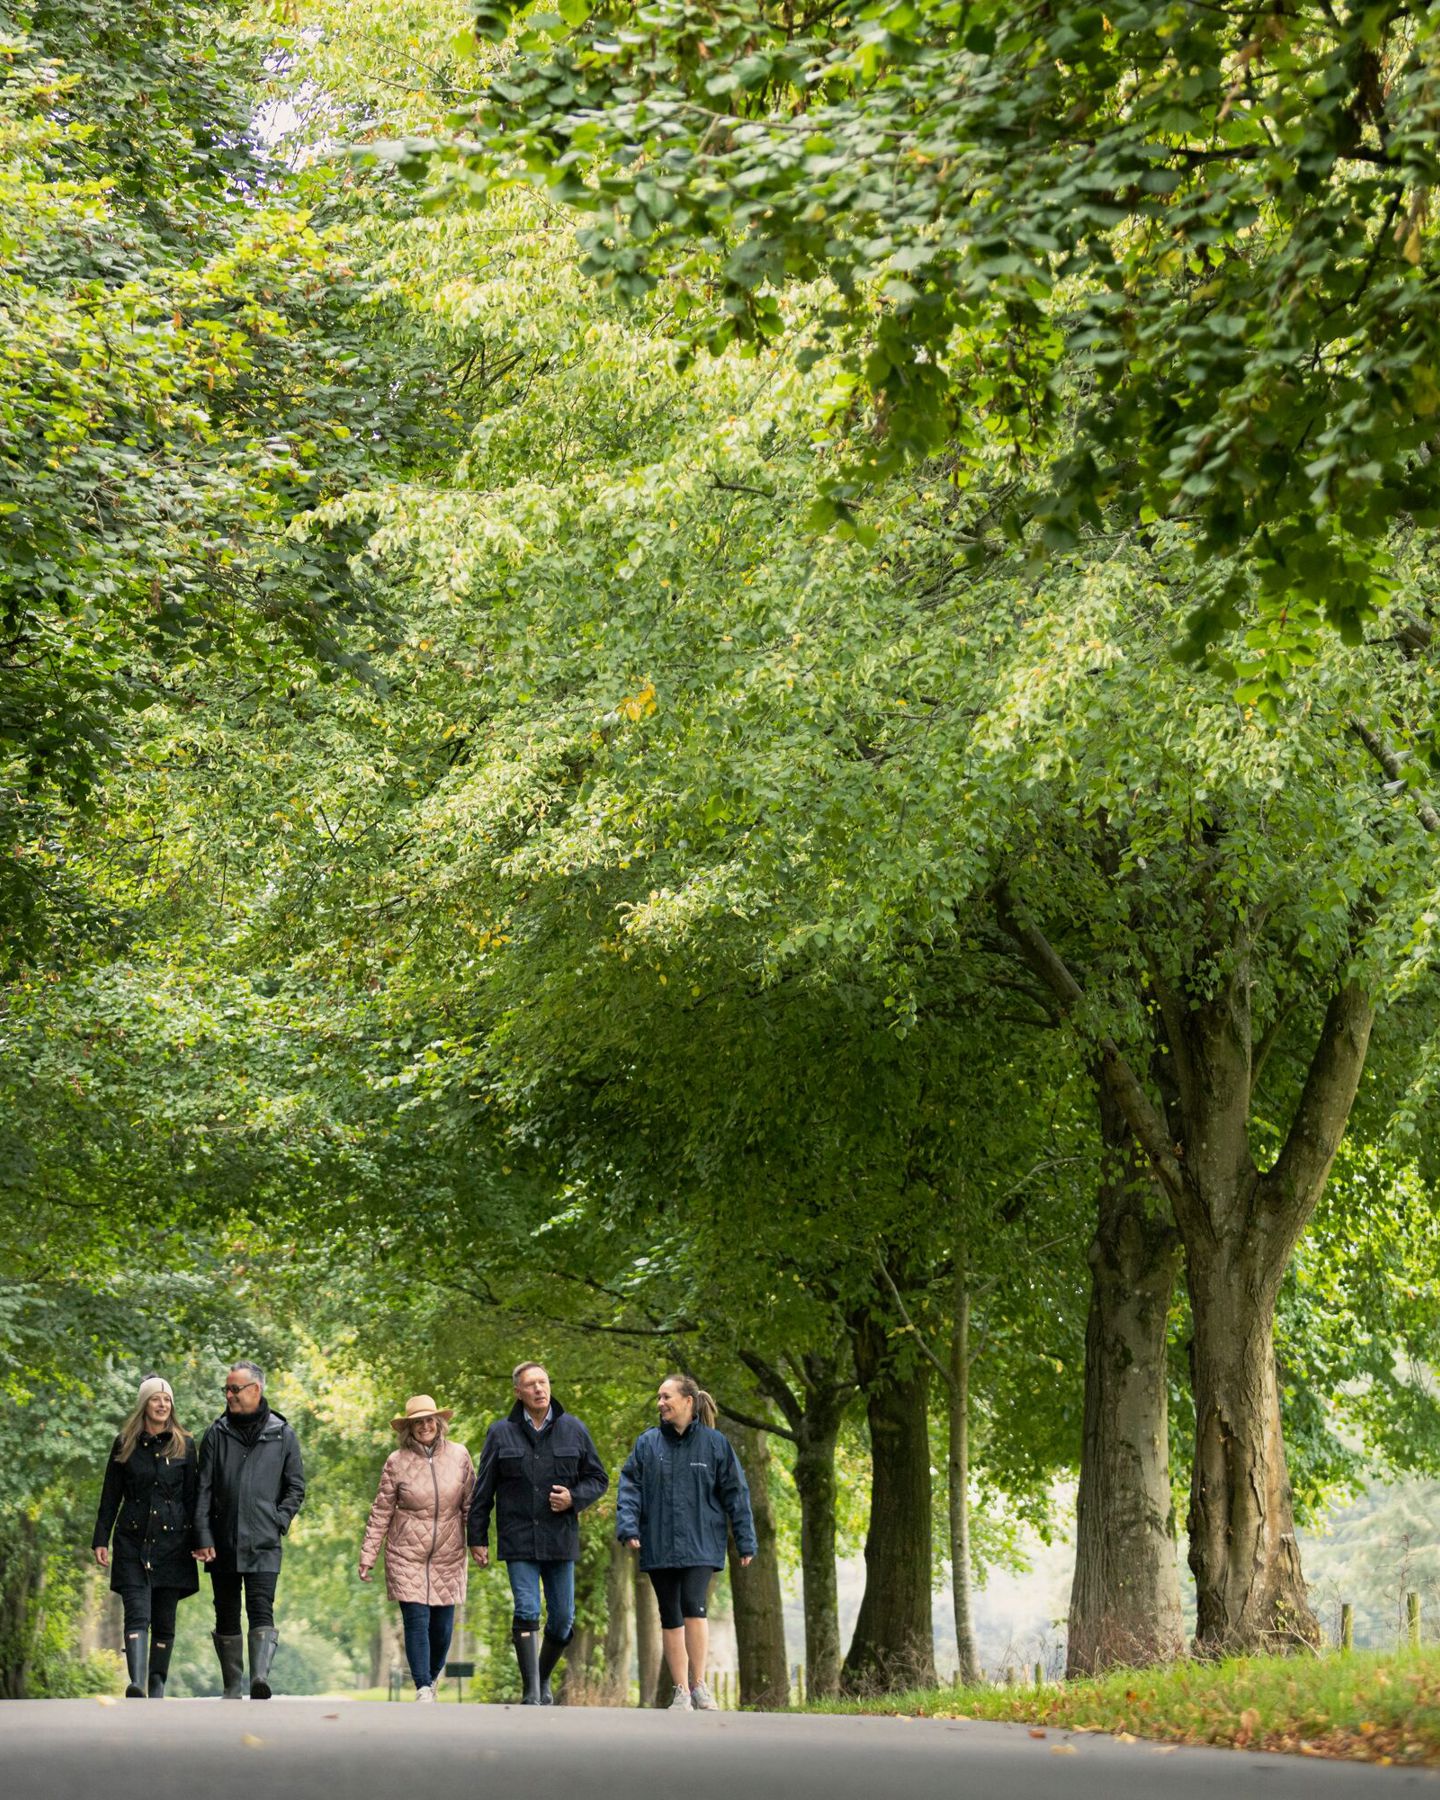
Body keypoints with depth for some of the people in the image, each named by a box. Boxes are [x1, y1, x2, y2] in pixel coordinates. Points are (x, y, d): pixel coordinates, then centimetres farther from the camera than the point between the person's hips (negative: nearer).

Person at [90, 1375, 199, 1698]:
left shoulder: (184, 1445, 8)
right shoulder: (124, 1445, 7)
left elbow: (191, 1496, 8)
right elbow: (110, 1498, 8)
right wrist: (101, 1540, 2)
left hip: (171, 1542, 1)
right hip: (133, 1542, -1)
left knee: (164, 1620, 3)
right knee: (137, 1614, -15)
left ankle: (157, 1687, 11)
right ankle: (137, 1684, -28)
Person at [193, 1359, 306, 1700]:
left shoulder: (281, 1435, 5)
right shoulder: (216, 1435, 7)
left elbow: (295, 1486, 12)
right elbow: (203, 1490, 5)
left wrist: (279, 1521, -2)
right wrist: (203, 1538, -3)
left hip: (263, 1544, -2)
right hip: (222, 1544, 2)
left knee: (261, 1609, -16)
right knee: (226, 1617, 7)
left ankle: (260, 1677, -28)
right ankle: (232, 1690, 14)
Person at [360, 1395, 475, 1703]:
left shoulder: (459, 1456, 1)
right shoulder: (396, 1462, -3)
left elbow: (471, 1505, 8)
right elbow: (381, 1512, 1)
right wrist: (367, 1556, 0)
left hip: (448, 1555, 2)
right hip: (407, 1555, -2)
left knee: (442, 1625, 6)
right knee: (416, 1620, -11)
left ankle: (432, 1677, 30)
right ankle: (423, 1689, -7)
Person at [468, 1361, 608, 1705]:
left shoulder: (572, 1429, 4)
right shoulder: (501, 1433, 2)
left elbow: (598, 1479, 10)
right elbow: (482, 1491, 5)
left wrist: (574, 1497, -10)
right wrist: (477, 1539, 3)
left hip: (560, 1539, 2)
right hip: (518, 1541, -2)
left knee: (562, 1618, 4)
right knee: (526, 1612, -11)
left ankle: (543, 1678, 28)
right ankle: (531, 1693, -7)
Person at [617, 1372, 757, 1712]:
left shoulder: (714, 1444, 2)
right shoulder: (647, 1443, 5)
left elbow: (735, 1493, 4)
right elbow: (629, 1487, 2)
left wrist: (745, 1541, 2)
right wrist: (628, 1527, -13)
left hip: (700, 1544, -3)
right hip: (659, 1545, 3)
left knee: (694, 1607, -18)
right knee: (670, 1617, 6)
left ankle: (698, 1685, -6)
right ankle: (681, 1692, 14)